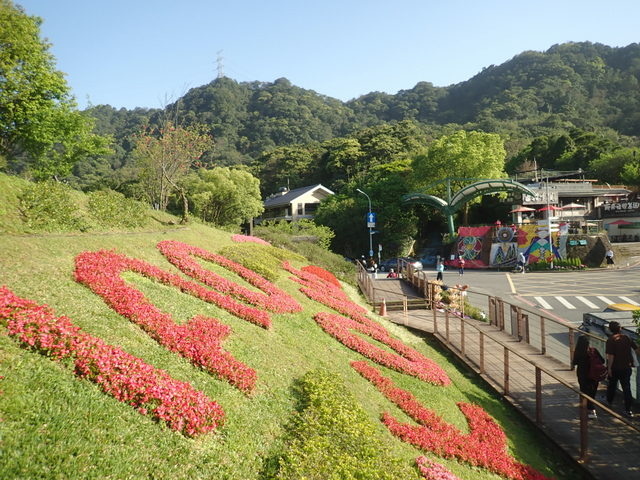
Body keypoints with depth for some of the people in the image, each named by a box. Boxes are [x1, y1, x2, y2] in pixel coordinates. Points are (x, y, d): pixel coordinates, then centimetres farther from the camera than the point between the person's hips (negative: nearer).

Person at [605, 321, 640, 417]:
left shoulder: (611, 340, -14)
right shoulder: (626, 338, 0)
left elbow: (610, 356, -18)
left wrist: (609, 368, -14)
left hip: (614, 368, -3)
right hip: (626, 367, 3)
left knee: (612, 385, 18)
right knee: (626, 387, 3)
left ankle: (609, 402, 36)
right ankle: (628, 409, -1)